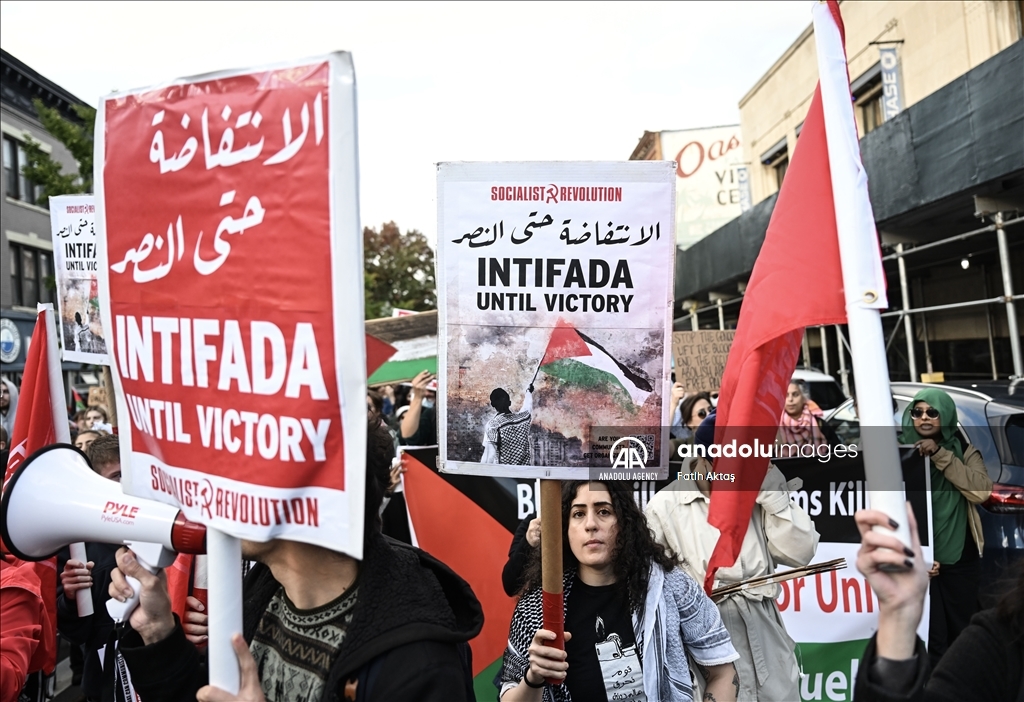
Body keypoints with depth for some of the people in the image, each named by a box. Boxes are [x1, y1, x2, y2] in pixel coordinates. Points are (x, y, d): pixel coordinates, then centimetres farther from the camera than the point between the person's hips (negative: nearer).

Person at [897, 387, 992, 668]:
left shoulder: (964, 451, 4)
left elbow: (981, 491, -15)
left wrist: (940, 455, -21)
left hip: (961, 560, 2)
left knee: (963, 633, 15)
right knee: (931, 637, -1)